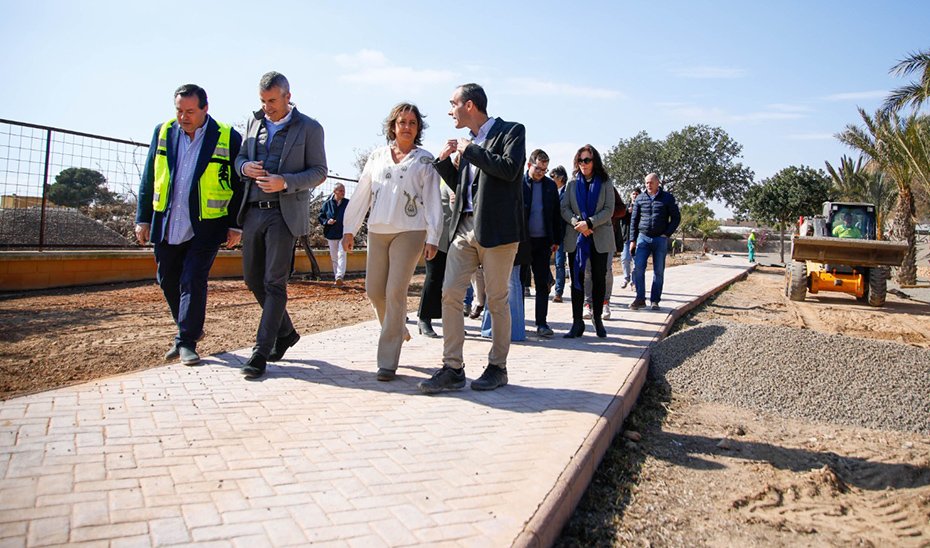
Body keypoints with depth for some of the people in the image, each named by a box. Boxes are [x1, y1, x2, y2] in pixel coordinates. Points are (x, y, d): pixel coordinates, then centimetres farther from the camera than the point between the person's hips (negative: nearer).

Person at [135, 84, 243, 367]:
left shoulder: (229, 139, -6)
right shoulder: (163, 132, 6)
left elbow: (240, 186, -2)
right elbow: (148, 179, 10)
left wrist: (235, 226, -4)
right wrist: (143, 219, 8)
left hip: (206, 227, -5)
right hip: (166, 226, 5)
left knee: (193, 280, -6)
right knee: (168, 280, 13)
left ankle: (186, 341, 7)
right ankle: (190, 329, 32)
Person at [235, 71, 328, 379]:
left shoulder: (309, 128, 0)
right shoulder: (255, 123, 15)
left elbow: (319, 172, -3)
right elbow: (240, 157, 22)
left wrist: (285, 182, -18)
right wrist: (245, 167, -2)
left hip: (284, 213, -6)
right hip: (253, 212, 6)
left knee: (274, 283, -6)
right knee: (253, 279, 10)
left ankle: (261, 352, -1)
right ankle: (286, 332, 28)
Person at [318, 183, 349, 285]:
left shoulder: (348, 203, 2)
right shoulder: (327, 204, 4)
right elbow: (320, 217, 9)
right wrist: (327, 222, -10)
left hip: (344, 234, -2)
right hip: (331, 235, 2)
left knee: (341, 254, -16)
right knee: (334, 257, 9)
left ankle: (340, 276, -25)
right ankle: (336, 277, 19)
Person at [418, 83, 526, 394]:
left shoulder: (511, 131, 0)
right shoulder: (469, 141, 19)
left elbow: (509, 168, -17)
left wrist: (470, 150, -9)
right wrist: (445, 159, 10)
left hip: (496, 228, -6)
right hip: (464, 227, 7)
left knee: (496, 301, 2)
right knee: (450, 294, 0)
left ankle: (497, 367, 16)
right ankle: (453, 369, 6)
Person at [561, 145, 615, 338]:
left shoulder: (605, 182, 3)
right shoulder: (572, 183, 9)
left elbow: (609, 210, -5)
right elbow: (564, 208, 3)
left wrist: (589, 223, -18)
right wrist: (576, 223, -14)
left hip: (600, 237, -1)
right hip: (576, 237, 1)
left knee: (599, 278, 3)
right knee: (577, 279, 0)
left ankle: (597, 318, 17)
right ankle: (577, 322, 3)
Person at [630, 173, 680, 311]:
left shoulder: (667, 198, 3)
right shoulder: (640, 199, 7)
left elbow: (676, 218, 6)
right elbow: (634, 220, 9)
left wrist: (667, 234, -5)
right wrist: (632, 240, 3)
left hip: (661, 239, -1)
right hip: (643, 238, 1)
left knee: (659, 271, 3)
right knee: (638, 268, -12)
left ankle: (655, 301, 10)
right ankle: (640, 299, -4)